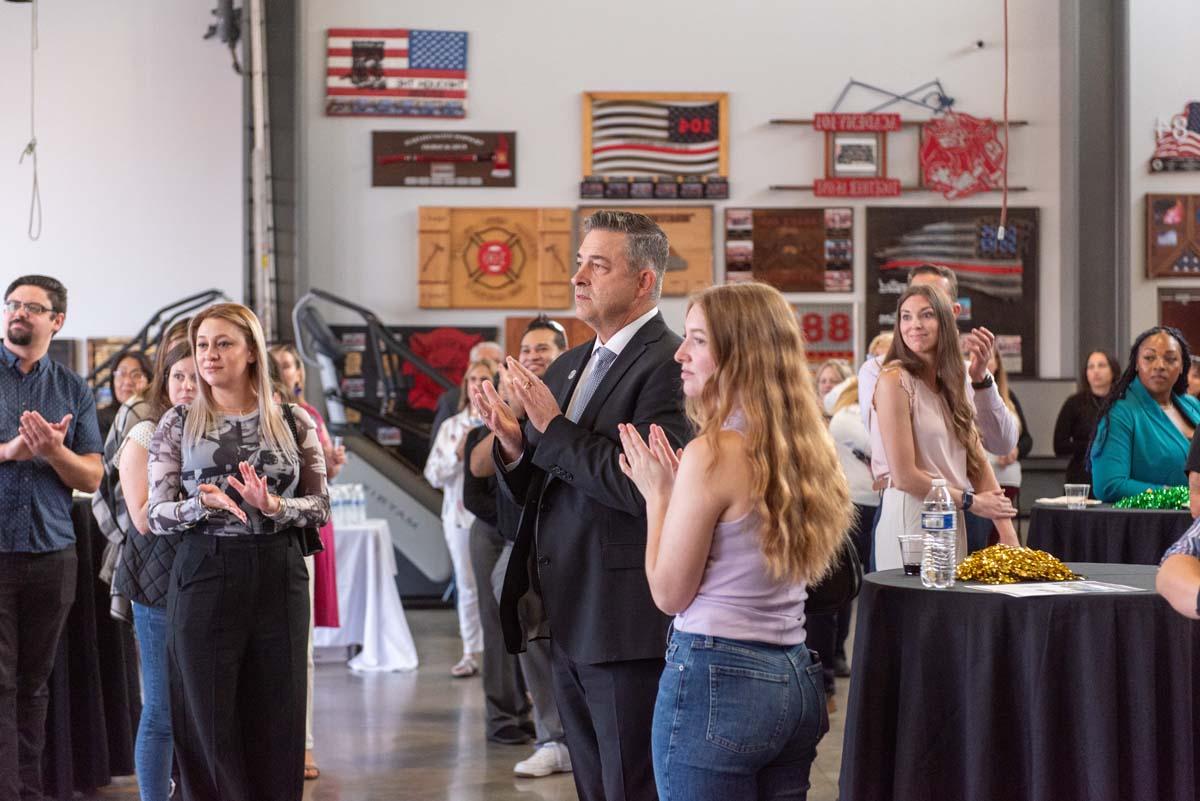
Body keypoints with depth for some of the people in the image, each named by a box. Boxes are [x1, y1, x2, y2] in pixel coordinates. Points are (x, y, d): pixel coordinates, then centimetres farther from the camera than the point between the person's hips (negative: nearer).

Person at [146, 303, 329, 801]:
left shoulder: (294, 422, 6)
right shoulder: (178, 424, 4)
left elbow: (321, 507, 5)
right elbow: (156, 515, 1)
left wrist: (273, 506, -14)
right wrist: (203, 504, -18)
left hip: (278, 577, 1)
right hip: (204, 576, -1)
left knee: (277, 720, 3)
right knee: (209, 723, 0)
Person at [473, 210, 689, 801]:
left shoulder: (667, 365, -13)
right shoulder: (568, 367, 13)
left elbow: (645, 489, -23)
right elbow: (530, 491, 15)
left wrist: (553, 429, -18)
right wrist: (514, 445, -5)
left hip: (626, 623, -8)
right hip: (569, 620, 8)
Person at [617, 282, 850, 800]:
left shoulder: (715, 453, -16)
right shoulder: (804, 447, 8)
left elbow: (669, 594, -10)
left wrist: (657, 495, 1)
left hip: (718, 679, -8)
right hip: (795, 676, 8)